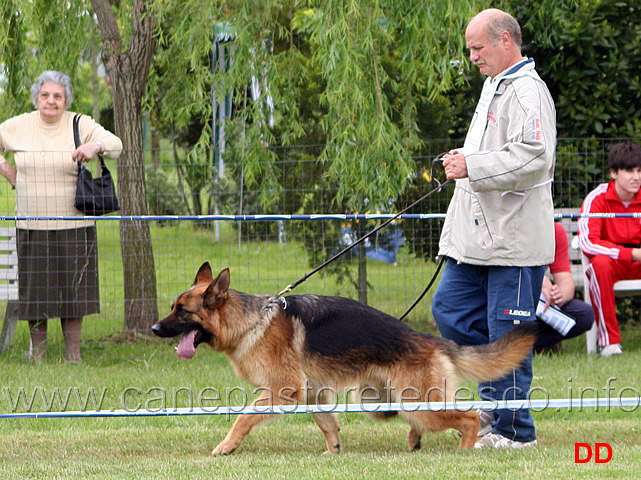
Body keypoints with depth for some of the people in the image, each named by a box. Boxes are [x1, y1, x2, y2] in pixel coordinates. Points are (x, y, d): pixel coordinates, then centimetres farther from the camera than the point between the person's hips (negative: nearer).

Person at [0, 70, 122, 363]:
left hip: (74, 225, -1)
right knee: (35, 290, 5)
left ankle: (73, 354, 9)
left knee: (73, 289, 1)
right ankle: (37, 351, 16)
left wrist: (96, 146, -30)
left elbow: (115, 144, -9)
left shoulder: (80, 125, 0)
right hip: (32, 225, 1)